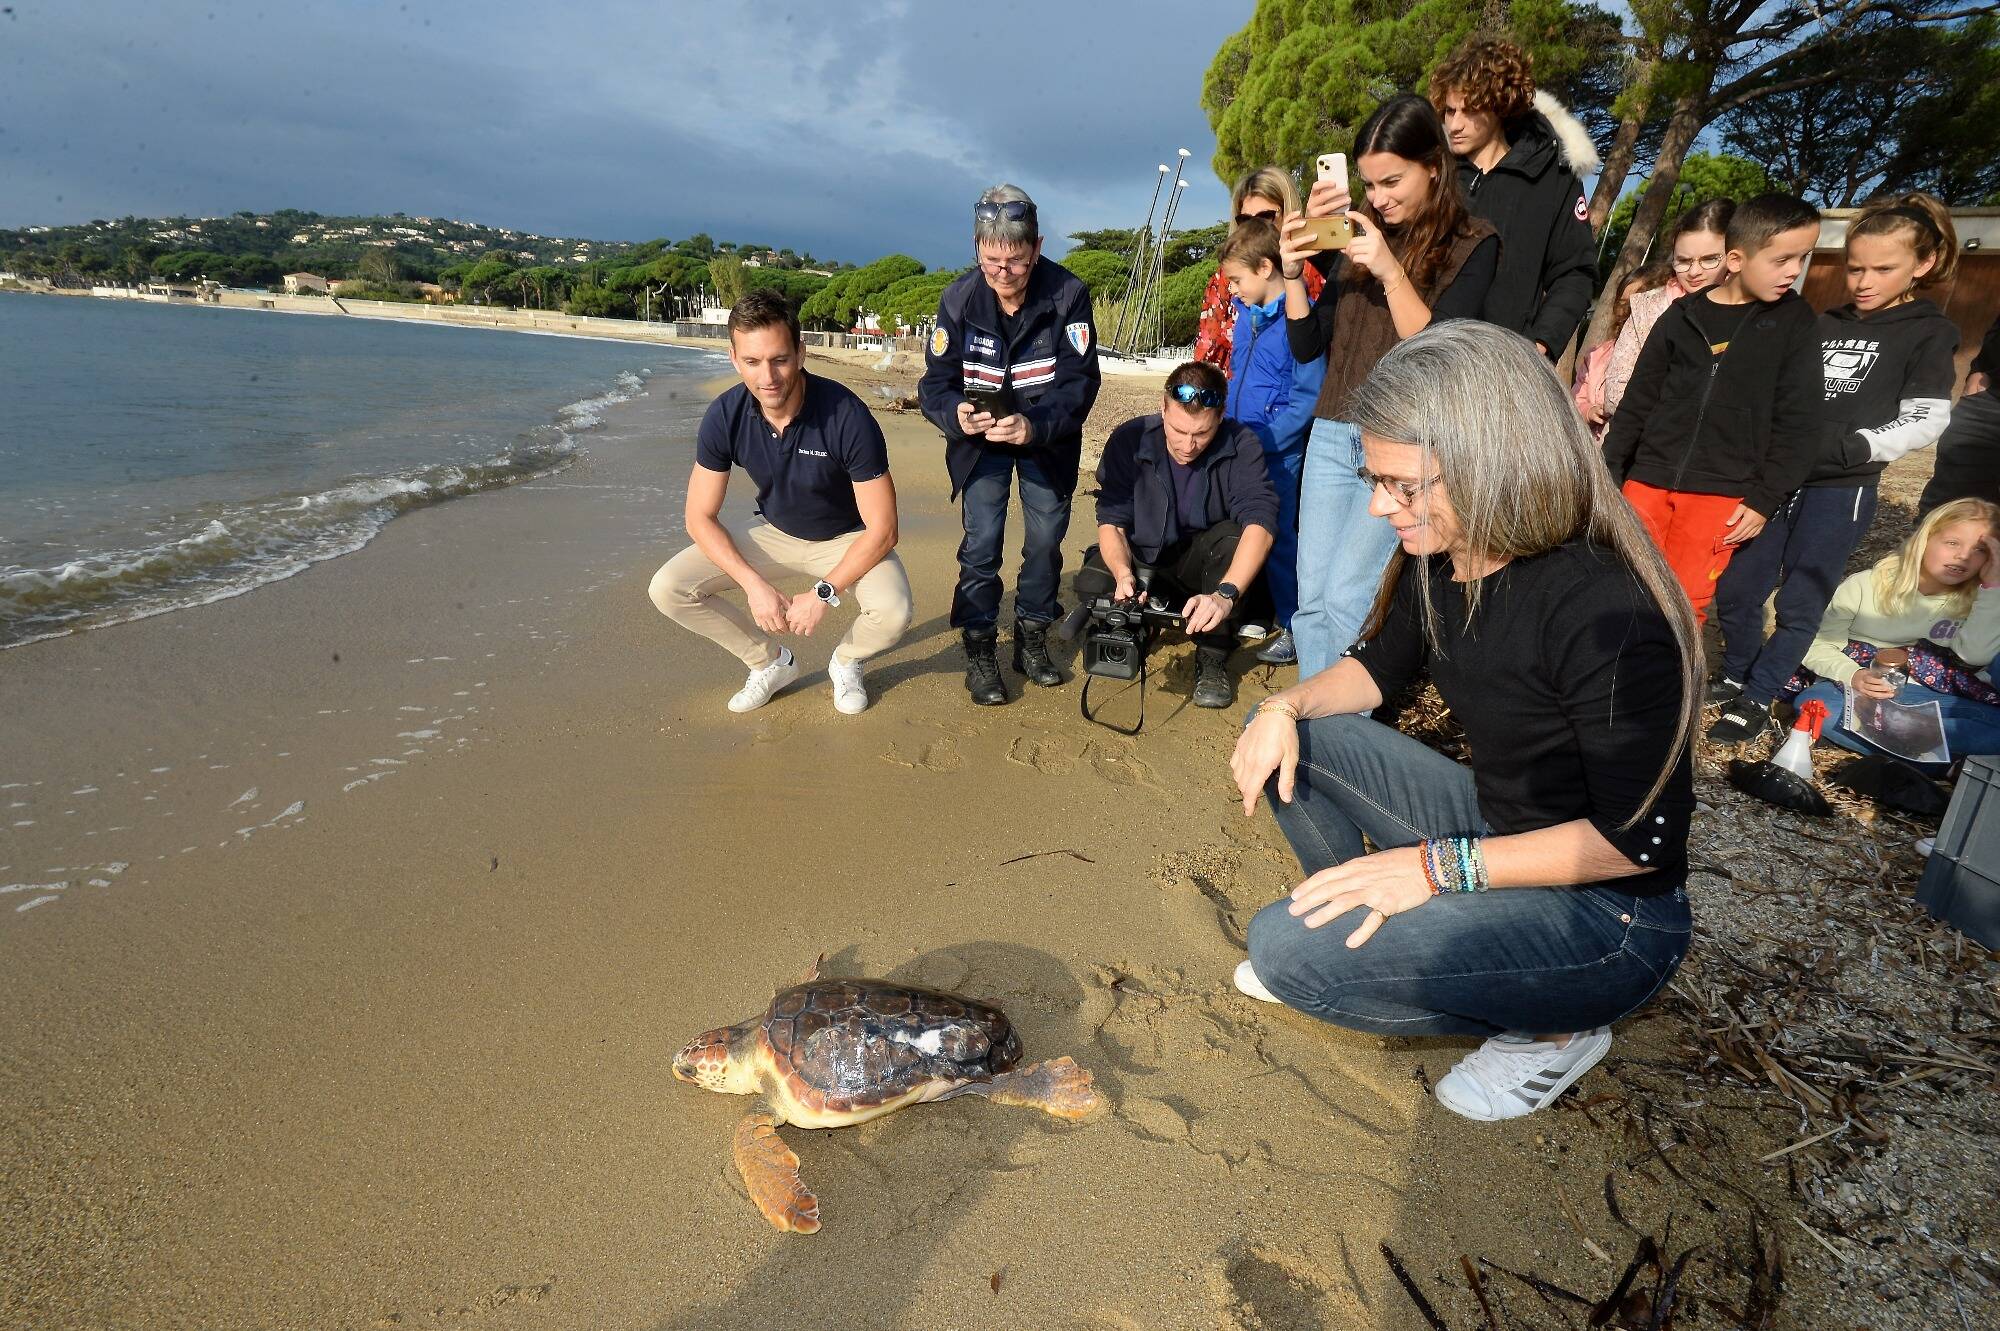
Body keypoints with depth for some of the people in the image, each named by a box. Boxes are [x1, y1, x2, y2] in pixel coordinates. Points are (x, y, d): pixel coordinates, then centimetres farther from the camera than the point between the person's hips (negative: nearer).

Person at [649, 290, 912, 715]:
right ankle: (771, 661, 9)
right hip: (775, 534, 3)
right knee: (667, 589, -14)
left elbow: (882, 529, -24)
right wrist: (754, 584, -23)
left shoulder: (847, 416, -29)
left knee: (892, 613, -34)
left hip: (848, 538, -3)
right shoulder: (724, 417, -18)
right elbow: (700, 517, -10)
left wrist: (823, 594, -27)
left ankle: (845, 661, 5)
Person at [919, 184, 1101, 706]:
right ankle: (980, 651, 3)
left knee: (1047, 538, 5)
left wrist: (1035, 425, -41)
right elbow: (935, 383, -15)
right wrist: (956, 413, -38)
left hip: (1048, 436, 1)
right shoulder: (958, 298, -16)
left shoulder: (1068, 294, -20)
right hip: (981, 436, 0)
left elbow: (1080, 380, -23)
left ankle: (1032, 639, 24)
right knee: (982, 540, -10)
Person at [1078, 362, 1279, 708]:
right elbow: (1111, 521, -16)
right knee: (1091, 584, -29)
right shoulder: (1128, 441, -17)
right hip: (1142, 562, 1)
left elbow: (1261, 522, -31)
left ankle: (1212, 658, -18)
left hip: (1199, 563, 0)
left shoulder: (1241, 445, -20)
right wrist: (1124, 573, -38)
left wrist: (1225, 594, -47)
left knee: (1231, 536, -33)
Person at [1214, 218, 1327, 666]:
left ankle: (1294, 627, 13)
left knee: (1277, 537, -1)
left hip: (1277, 454, -7)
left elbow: (1307, 397, -17)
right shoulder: (1245, 312, 8)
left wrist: (1260, 441, -20)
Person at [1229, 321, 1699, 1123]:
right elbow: (1378, 665, 10)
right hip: (1494, 829, 8)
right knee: (1286, 740, 0)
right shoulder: (1441, 561, -6)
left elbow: (1641, 837, -25)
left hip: (1608, 914, -7)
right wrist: (1286, 707, -10)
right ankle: (1363, 936, 9)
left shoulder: (1603, 611, -29)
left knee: (1285, 949, -22)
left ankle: (1547, 1032, -1)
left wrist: (1440, 868, -28)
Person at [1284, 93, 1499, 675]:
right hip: (1332, 434, 5)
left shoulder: (1471, 244, -1)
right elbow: (1308, 346, 11)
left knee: (1347, 595, -13)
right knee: (1310, 600, 3)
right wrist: (1294, 273, -4)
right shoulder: (1358, 232, 12)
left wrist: (1390, 272, -20)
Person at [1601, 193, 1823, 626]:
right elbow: (1637, 403, 9)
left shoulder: (1795, 322, 3)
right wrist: (1608, 474, 7)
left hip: (1722, 493, -1)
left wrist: (1764, 499, -5)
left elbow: (1797, 424, 2)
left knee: (1684, 602, -3)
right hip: (1649, 478, 1)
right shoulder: (1682, 316, 4)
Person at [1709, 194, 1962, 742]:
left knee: (1800, 604, -1)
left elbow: (1925, 422, -6)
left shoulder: (1930, 334, 3)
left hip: (1841, 492, -4)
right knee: (1735, 590, 5)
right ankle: (1735, 679, 24)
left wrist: (1846, 447, -20)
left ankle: (1756, 702, 9)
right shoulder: (1821, 326, 14)